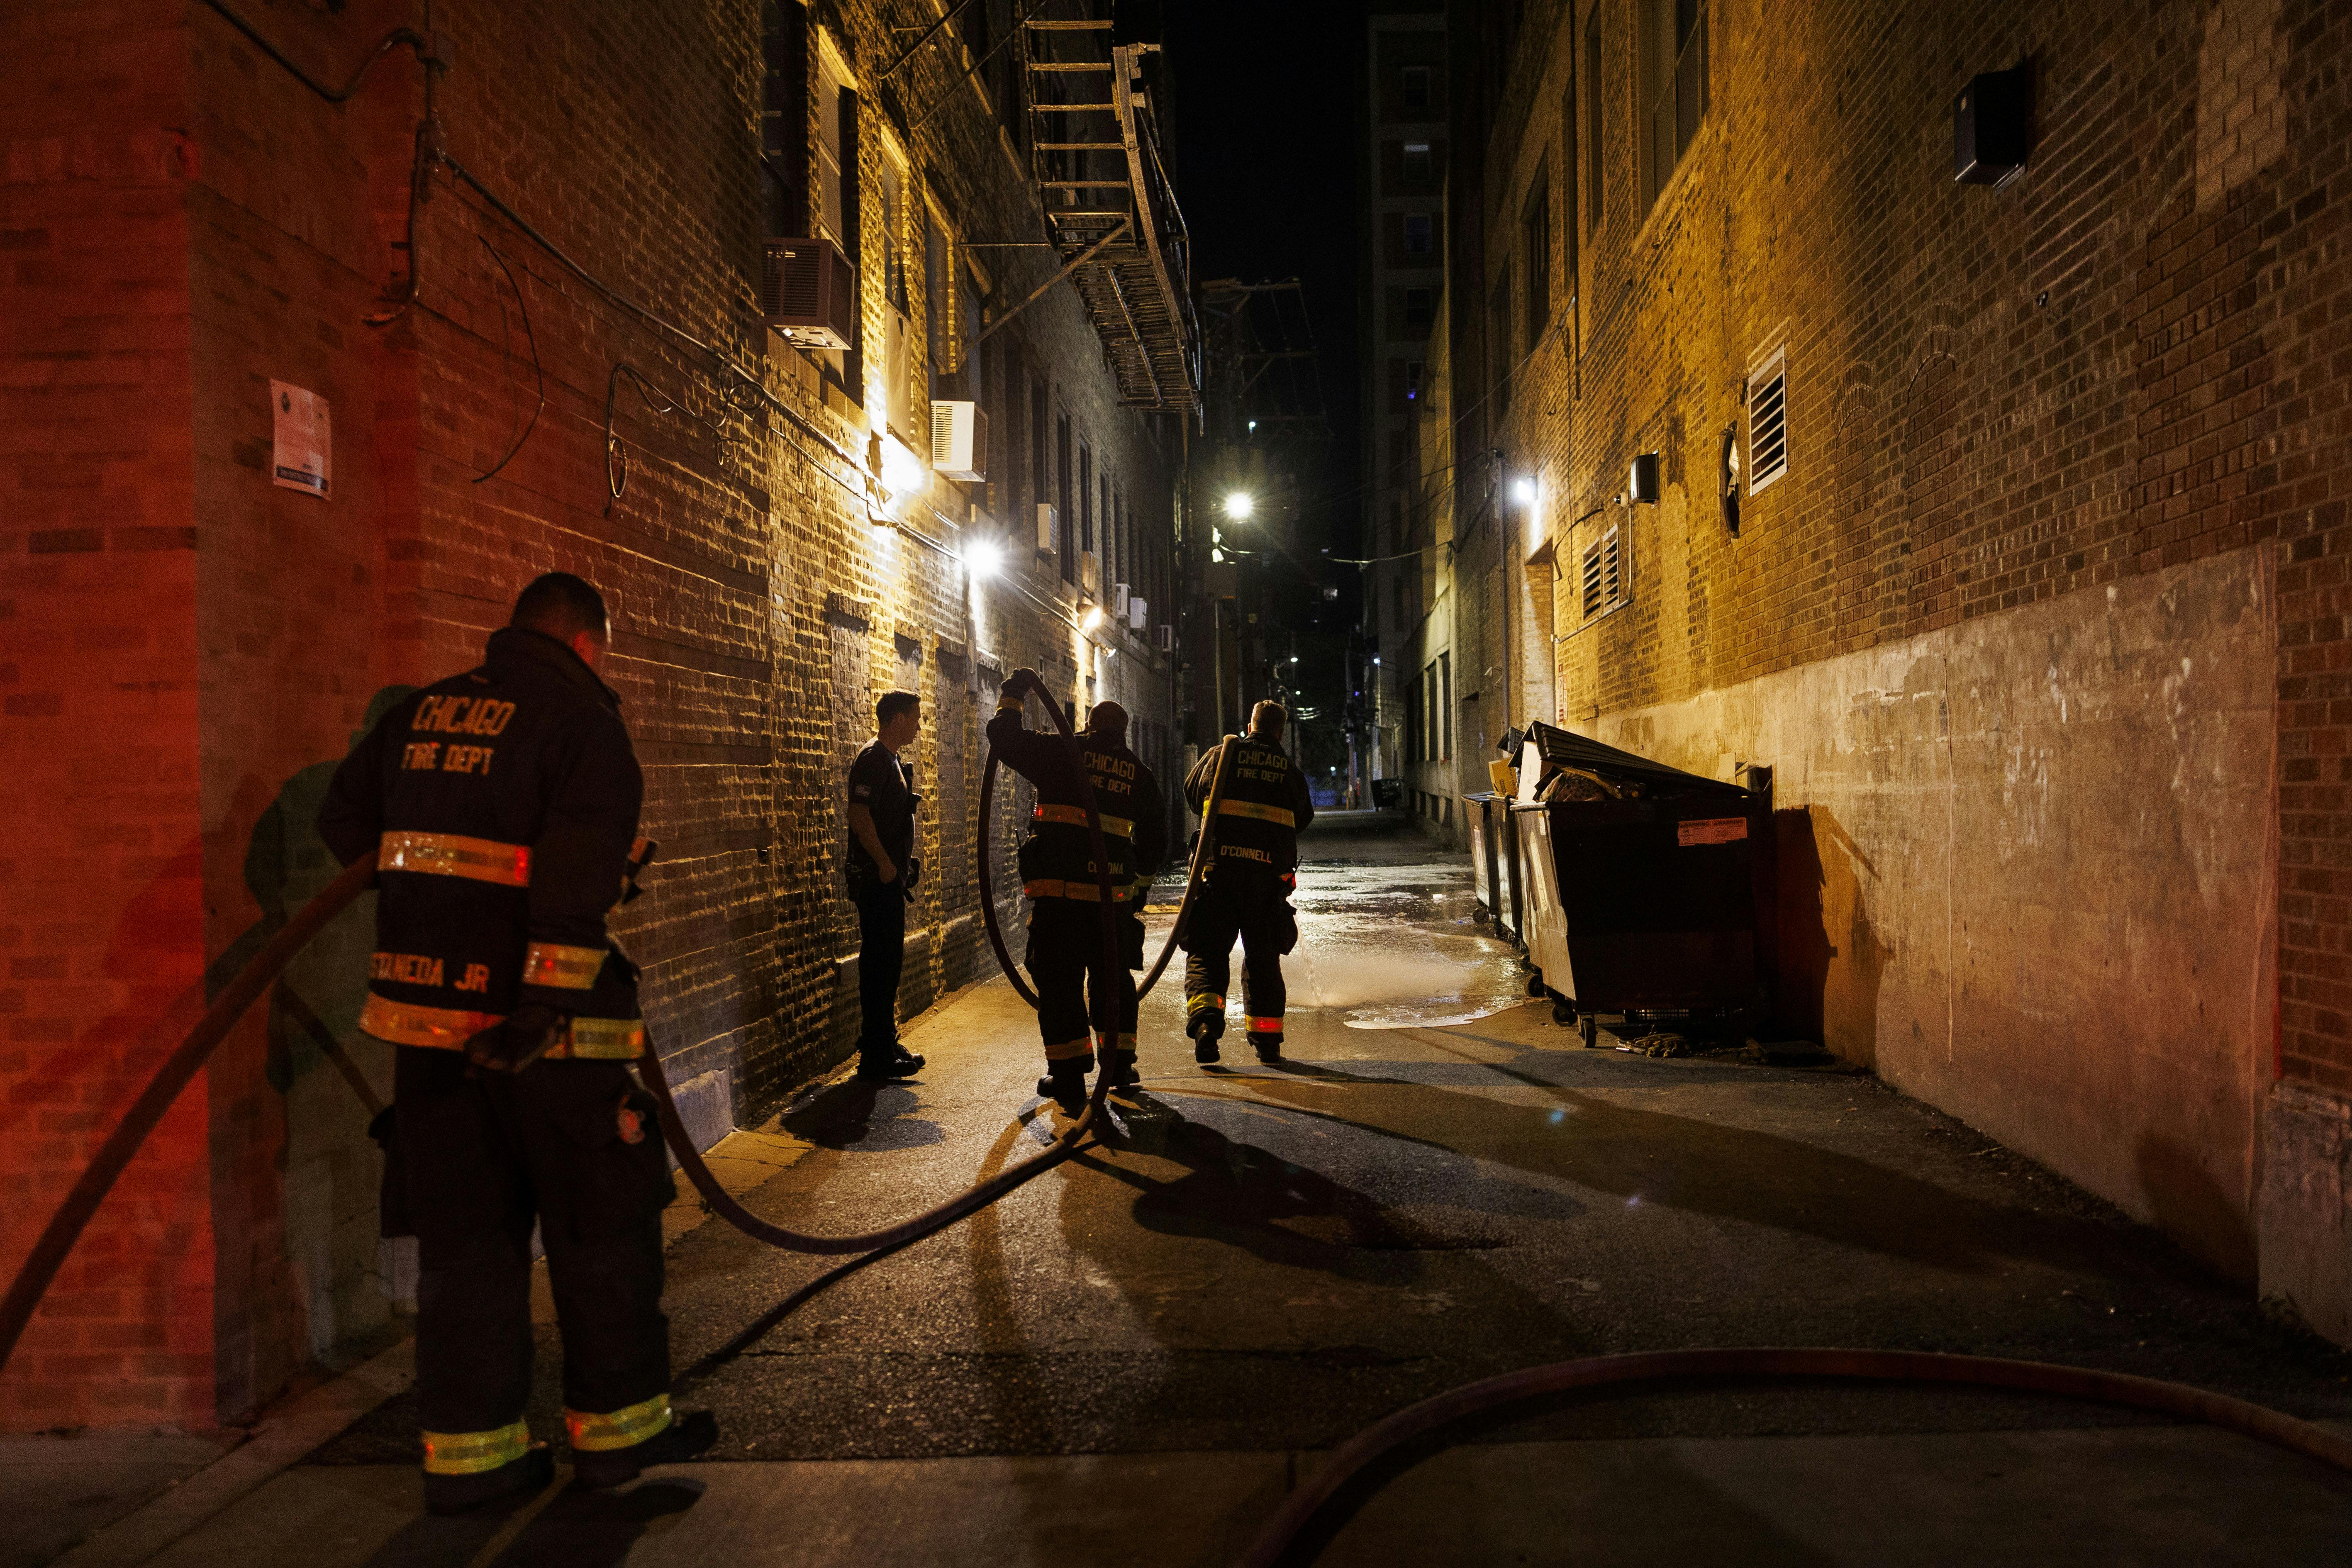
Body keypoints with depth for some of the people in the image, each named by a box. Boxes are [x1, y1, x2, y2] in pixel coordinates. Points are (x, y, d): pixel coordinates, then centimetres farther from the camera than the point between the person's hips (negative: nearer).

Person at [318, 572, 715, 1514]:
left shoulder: (423, 713, 12)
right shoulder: (584, 721, -9)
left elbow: (344, 822, 20)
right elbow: (578, 875, -21)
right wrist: (549, 1003, -24)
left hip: (424, 1011, 7)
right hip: (537, 1020, -6)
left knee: (465, 1228, 14)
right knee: (603, 1224, 9)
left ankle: (468, 1448, 20)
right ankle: (618, 1423, 20)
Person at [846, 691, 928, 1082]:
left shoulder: (892, 760, 18)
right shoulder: (873, 759, -13)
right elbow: (860, 815, -22)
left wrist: (906, 860, 17)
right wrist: (885, 863, -23)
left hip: (890, 878, 10)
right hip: (877, 879, -10)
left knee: (888, 962, 15)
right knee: (880, 964, -7)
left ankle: (884, 1046, 25)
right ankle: (877, 1058, -2)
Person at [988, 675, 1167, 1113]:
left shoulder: (1062, 753, 2)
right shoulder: (1140, 774, 13)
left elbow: (1004, 736, 4)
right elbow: (1155, 838, 18)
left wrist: (1013, 694, 20)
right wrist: (1140, 878, 34)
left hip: (1058, 888, -3)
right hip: (1113, 891, 3)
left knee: (1058, 981, 3)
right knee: (1113, 977, 18)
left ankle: (1069, 1080, 3)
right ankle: (1119, 1065, 25)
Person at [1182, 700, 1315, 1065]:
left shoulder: (1222, 753, 6)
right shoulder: (1290, 769, 10)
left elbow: (1191, 792, 18)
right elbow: (1304, 817, 18)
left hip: (1220, 867, -1)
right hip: (1270, 871, 1)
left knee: (1207, 950, 2)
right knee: (1263, 956, 12)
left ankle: (1205, 1015, -23)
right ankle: (1268, 1041, 14)